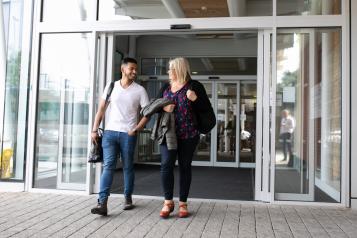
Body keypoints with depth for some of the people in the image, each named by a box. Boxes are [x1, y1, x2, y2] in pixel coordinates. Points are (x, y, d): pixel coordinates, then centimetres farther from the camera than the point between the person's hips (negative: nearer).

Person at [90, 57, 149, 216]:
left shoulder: (139, 90, 4)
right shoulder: (111, 86, 8)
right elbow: (101, 109, 7)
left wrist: (136, 129, -9)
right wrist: (94, 130, 0)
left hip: (128, 134, 0)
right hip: (110, 132, 1)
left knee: (128, 167, 8)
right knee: (108, 166, -7)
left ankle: (128, 198, 24)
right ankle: (102, 203, -11)